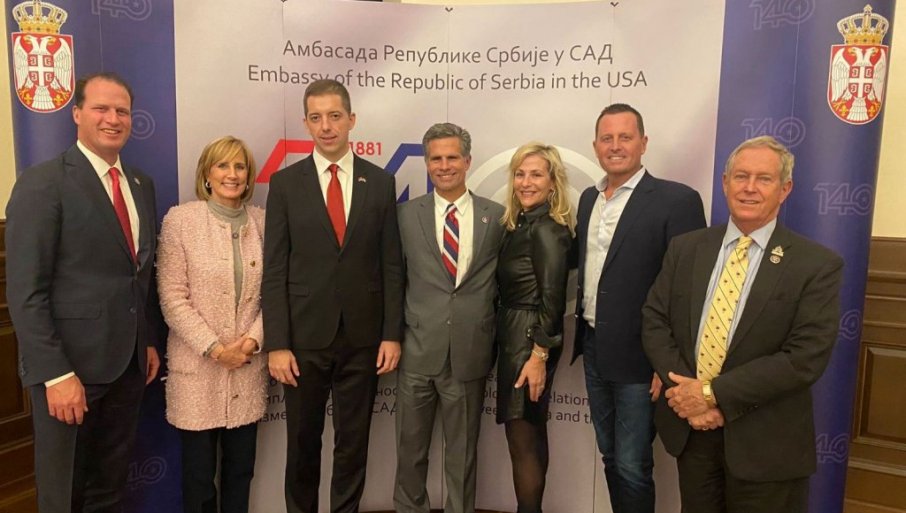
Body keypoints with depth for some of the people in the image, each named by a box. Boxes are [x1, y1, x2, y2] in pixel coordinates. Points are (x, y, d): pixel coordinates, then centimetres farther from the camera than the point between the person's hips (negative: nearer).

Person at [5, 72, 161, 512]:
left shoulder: (140, 184, 9)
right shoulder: (42, 183, -12)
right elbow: (25, 291, -16)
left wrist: (149, 341, 11)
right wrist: (54, 374, -19)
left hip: (128, 361, 6)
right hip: (69, 364, -5)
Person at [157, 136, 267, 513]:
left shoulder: (262, 221, 4)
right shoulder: (180, 219, -5)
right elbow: (172, 298, -8)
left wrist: (253, 340, -8)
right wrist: (215, 348, -13)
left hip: (248, 365, 3)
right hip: (198, 365, -3)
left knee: (241, 470, 13)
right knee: (198, 474, 9)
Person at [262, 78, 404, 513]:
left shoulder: (381, 182, 2)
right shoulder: (285, 183, -1)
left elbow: (391, 266, 2)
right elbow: (274, 271, -3)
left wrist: (391, 334, -2)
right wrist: (277, 344, -8)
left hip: (362, 338, 1)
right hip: (305, 336, 0)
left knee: (353, 442, 13)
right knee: (302, 442, 14)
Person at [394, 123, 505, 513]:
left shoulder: (496, 216, 2)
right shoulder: (407, 214, 2)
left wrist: (484, 321, 2)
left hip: (470, 353, 0)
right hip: (418, 350, 1)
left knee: (462, 454, 15)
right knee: (410, 450, 14)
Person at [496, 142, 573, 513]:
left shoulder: (547, 229, -16)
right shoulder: (520, 224, 10)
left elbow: (552, 298, -20)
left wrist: (539, 356, -21)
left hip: (531, 342, -9)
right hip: (514, 337, 9)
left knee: (522, 437, 1)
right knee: (531, 434, 19)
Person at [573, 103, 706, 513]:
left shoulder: (677, 200, -12)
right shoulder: (589, 199, 9)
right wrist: (583, 336, 11)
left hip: (638, 356, -6)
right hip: (594, 350, 7)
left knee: (632, 466, 4)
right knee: (611, 458, 19)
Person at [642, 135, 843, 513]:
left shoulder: (817, 264, -9)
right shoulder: (685, 248, 3)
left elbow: (807, 357, -16)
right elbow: (654, 321, 0)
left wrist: (712, 393, -19)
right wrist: (686, 392, -14)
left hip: (765, 442, -3)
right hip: (689, 428, 3)